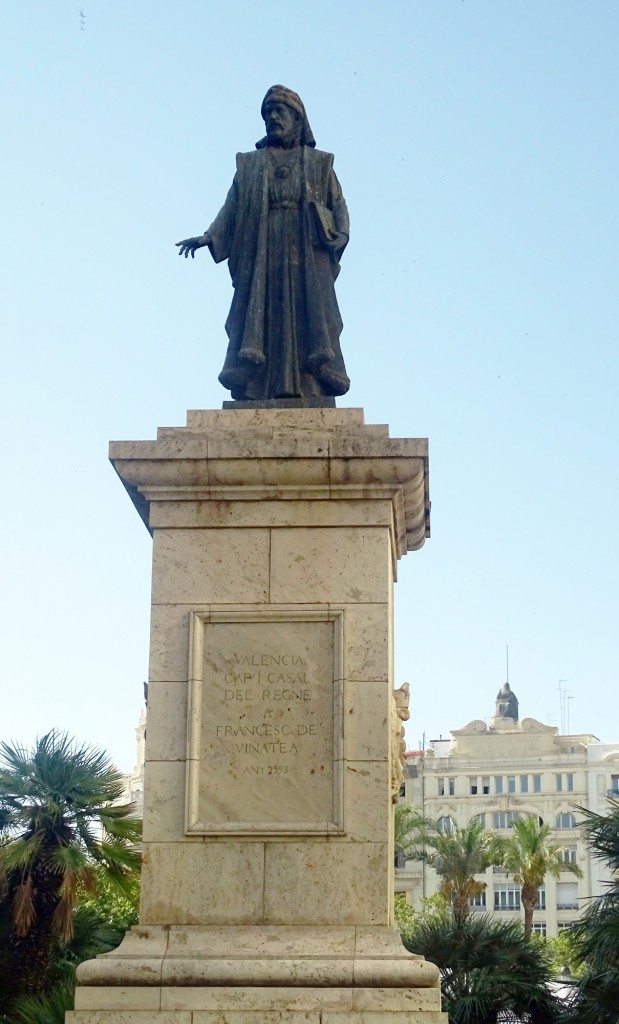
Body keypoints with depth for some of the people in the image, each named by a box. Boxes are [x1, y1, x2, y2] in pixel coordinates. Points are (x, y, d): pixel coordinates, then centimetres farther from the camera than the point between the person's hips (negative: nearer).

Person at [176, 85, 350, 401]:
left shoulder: (319, 163, 15)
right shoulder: (249, 164, 18)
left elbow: (338, 205, 7)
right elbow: (232, 208, 9)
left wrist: (338, 235, -12)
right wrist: (208, 237, -6)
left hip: (306, 256, -1)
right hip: (261, 254, 1)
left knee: (306, 321, -10)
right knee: (260, 320, -8)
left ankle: (308, 390, -14)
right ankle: (254, 392, -14)